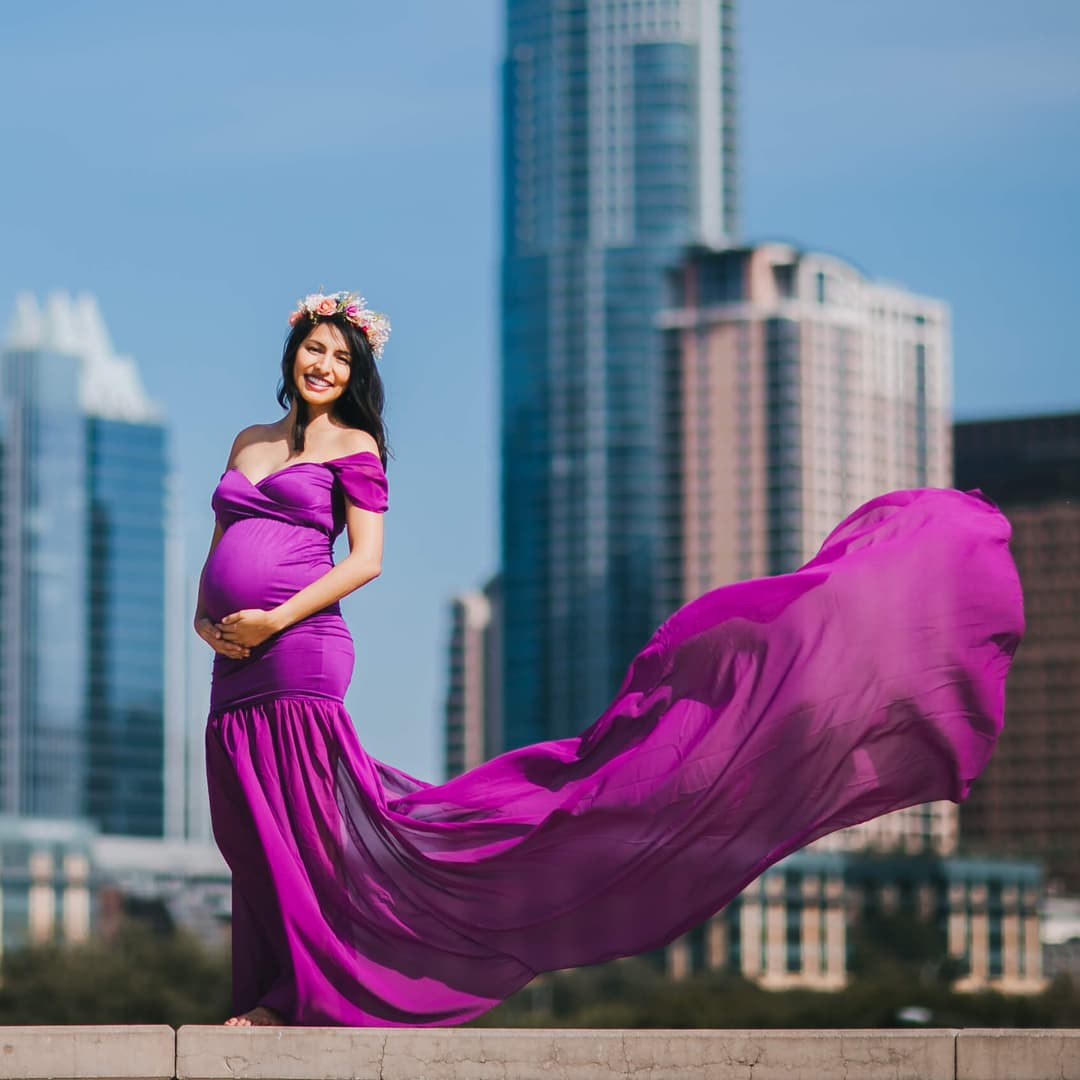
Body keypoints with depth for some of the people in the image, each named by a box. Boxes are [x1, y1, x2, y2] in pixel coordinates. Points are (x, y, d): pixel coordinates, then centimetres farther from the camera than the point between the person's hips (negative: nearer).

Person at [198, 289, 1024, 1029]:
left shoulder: (352, 447, 2)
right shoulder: (248, 444, 21)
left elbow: (367, 559, -7)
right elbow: (219, 547, 23)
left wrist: (275, 619, -15)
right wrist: (206, 619, 4)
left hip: (298, 658, -6)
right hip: (236, 674, 6)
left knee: (321, 830, -11)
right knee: (264, 848, 7)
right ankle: (285, 999, 11)